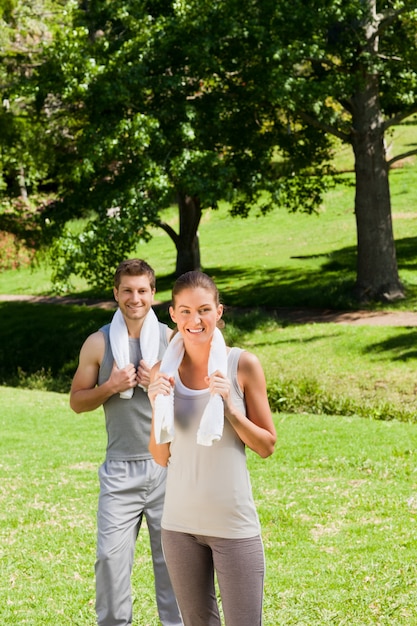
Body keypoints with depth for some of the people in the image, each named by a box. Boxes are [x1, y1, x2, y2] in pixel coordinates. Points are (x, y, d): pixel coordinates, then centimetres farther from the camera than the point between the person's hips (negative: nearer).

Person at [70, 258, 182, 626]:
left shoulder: (172, 340, 3)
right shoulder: (98, 343, 3)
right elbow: (77, 401, 8)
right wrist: (110, 387, -10)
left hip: (168, 463, 0)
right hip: (121, 468, 0)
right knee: (111, 556, -3)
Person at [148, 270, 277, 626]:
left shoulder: (243, 365, -5)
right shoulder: (164, 371, 3)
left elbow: (267, 446, -1)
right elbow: (161, 457, 6)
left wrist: (230, 407, -15)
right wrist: (156, 406, -9)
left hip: (234, 525, -3)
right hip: (180, 523, 3)